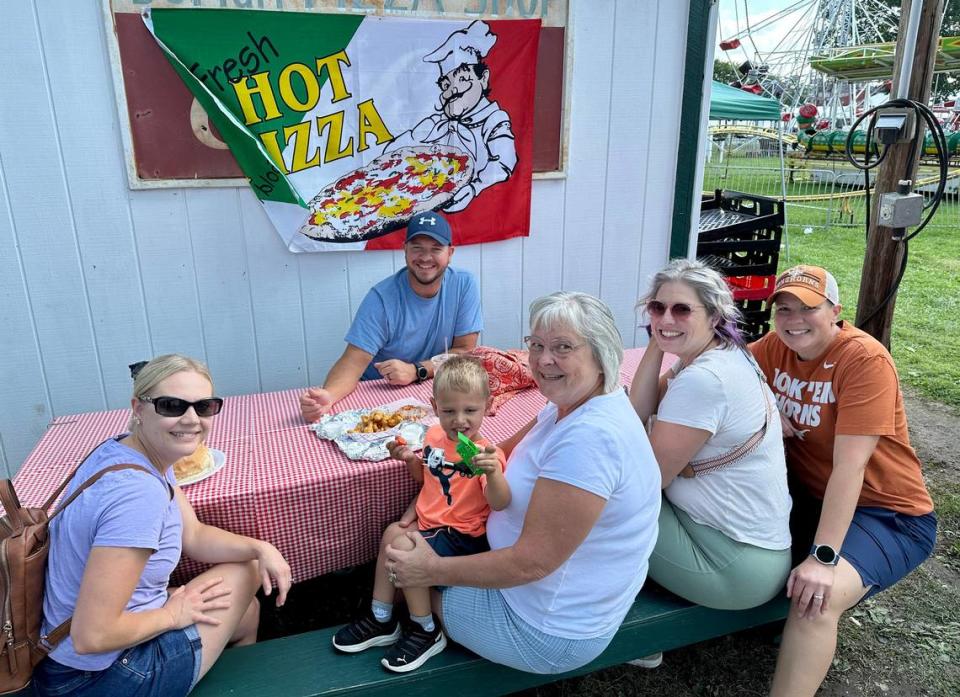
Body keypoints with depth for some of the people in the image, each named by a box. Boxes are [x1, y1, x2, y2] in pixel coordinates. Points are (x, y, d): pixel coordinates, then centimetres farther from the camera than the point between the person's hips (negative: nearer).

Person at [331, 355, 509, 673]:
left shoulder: (486, 453, -23)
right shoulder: (435, 436, -1)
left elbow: (499, 504, -37)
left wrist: (493, 473, -56)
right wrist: (410, 459, -1)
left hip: (460, 536, -8)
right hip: (427, 521, 8)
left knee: (403, 549, -19)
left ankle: (427, 632, 3)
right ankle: (381, 621, 25)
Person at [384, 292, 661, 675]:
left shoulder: (590, 437, -34)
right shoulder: (569, 404, -2)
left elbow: (532, 562, -31)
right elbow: (507, 453, 10)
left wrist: (434, 570, -19)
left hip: (551, 630, -9)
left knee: (414, 586, 10)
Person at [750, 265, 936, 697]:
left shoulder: (865, 359, -21)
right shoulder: (776, 348, -2)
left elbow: (849, 467, -26)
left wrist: (823, 557, -31)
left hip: (886, 515, -6)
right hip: (807, 496, 7)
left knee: (817, 597, -30)